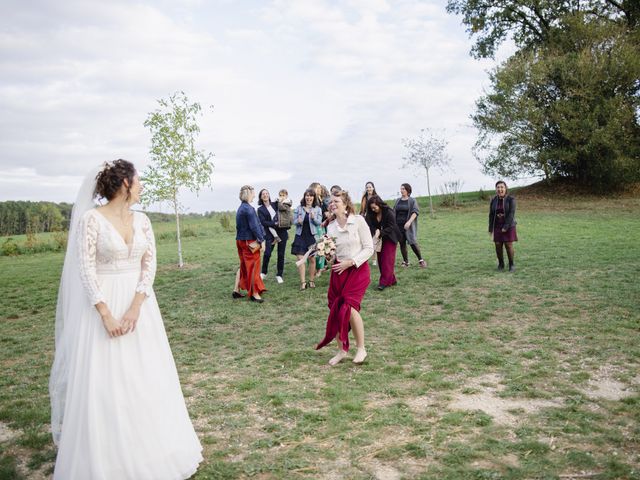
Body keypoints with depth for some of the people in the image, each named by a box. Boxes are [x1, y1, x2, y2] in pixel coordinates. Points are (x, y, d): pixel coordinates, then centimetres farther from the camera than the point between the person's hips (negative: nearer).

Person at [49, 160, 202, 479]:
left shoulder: (142, 220, 5)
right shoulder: (91, 219, -10)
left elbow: (149, 265, 2)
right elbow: (86, 270, -13)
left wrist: (135, 307, -11)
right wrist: (106, 314, -17)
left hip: (139, 303, 5)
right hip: (103, 304, -5)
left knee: (144, 376, 11)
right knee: (103, 381, 2)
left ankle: (146, 447, 28)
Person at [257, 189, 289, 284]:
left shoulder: (275, 204, 10)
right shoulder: (260, 209, 2)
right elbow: (263, 222, -8)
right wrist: (275, 223, -17)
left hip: (282, 232, 3)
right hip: (270, 234, -3)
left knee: (281, 254, 4)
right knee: (267, 253, -12)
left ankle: (279, 275, 14)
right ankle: (264, 273, 10)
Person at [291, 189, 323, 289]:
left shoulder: (318, 209, 3)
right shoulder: (298, 208, 4)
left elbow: (319, 223, -2)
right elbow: (294, 221, 4)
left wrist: (313, 218, -21)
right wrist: (298, 221, -18)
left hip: (312, 236, 0)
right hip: (300, 236, 0)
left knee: (312, 259, 4)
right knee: (300, 259, -3)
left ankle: (311, 281, 18)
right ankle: (303, 282, 2)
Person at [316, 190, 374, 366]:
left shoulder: (358, 221, -7)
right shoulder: (331, 227, 6)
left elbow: (369, 248, -7)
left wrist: (350, 262, -15)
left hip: (358, 269, -5)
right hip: (338, 271, 5)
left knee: (350, 307, -18)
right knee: (335, 310, 3)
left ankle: (361, 348, 3)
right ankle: (342, 350, 21)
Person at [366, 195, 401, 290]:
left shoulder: (389, 213, -19)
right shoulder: (371, 214, -3)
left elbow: (391, 227, -21)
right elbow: (370, 226, -7)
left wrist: (380, 232, -30)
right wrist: (375, 231, -27)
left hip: (389, 239, -6)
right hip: (379, 239, 6)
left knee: (387, 260, -9)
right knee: (380, 260, 5)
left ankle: (384, 282, -9)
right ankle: (391, 280, 14)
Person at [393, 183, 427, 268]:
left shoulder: (412, 201, -1)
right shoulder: (398, 201, 13)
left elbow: (415, 212, -9)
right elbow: (394, 212, 17)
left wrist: (409, 222, -21)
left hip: (409, 227, -4)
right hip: (399, 226, 4)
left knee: (413, 243, -9)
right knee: (402, 244, 5)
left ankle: (421, 260, 7)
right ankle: (405, 262, 14)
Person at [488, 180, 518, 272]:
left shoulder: (511, 199, -11)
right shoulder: (493, 200, 0)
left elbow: (511, 214, -16)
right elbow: (491, 215, 3)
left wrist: (506, 227, -22)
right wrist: (490, 229, 1)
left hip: (509, 226, -3)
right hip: (498, 227, 3)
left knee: (509, 246, -5)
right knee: (498, 246, 1)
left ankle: (512, 264, 11)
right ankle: (501, 264, 19)